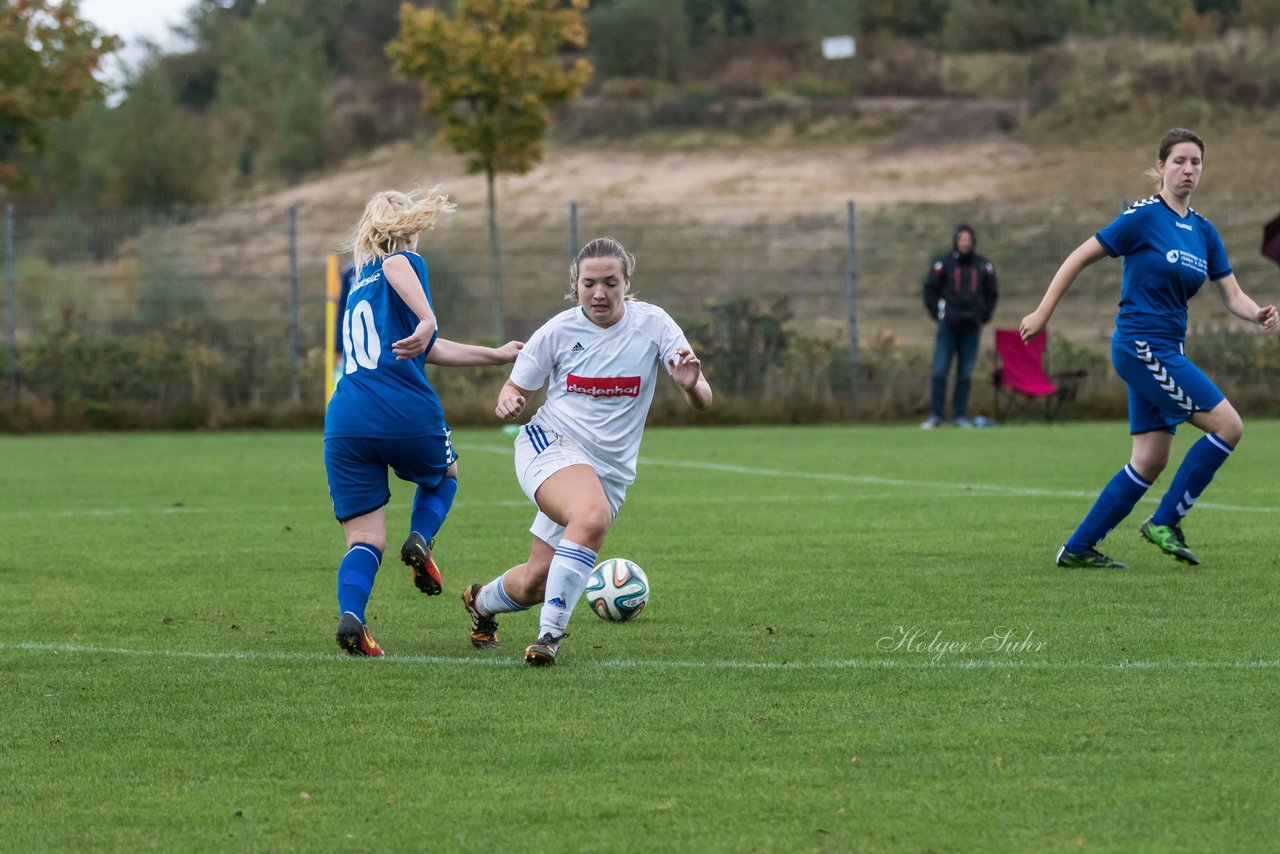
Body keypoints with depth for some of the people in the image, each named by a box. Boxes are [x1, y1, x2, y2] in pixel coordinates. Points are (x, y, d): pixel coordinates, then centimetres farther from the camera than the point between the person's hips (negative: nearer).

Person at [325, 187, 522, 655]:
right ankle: (420, 539, 1)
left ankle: (350, 614, -24)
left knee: (364, 541, 4)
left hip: (345, 422, 5)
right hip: (406, 414, -5)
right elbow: (395, 265, -23)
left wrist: (494, 354, 40)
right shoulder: (404, 263, 6)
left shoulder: (358, 283, 28)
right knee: (443, 475, 29)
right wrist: (427, 319, -35)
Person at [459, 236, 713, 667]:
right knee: (593, 515, -36)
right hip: (549, 447, -3)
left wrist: (691, 384, -33)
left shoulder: (652, 324, -5)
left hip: (610, 470, 3)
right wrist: (508, 401, -17)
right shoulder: (557, 332, -5)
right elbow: (516, 389, 7)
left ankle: (481, 601, 38)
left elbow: (700, 401, -9)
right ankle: (551, 633, -27)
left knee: (535, 584, 3)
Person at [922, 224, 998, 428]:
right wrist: (938, 315, 0)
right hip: (948, 327, -2)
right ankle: (936, 416, -2)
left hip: (971, 328, 2)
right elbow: (930, 290, 5)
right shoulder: (942, 264, 0)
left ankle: (960, 415, 8)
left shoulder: (984, 266, 8)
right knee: (939, 372, -7)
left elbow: (991, 294, 18)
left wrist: (983, 317, 9)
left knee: (965, 375, 3)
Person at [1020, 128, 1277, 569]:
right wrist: (1043, 312, -8)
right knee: (1228, 426, -11)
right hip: (1141, 345, -8)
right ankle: (1165, 522, -2)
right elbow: (1079, 258, -7)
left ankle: (1078, 548, 13)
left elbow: (1232, 295, 9)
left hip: (1166, 351, 8)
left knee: (1150, 461, 7)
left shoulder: (1204, 231, 11)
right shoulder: (1144, 217, -11)